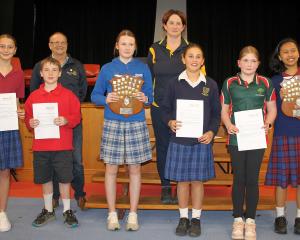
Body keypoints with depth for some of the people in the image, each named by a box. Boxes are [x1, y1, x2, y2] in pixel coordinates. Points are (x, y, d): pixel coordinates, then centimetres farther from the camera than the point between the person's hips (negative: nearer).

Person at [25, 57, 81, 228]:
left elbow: (77, 116, -1)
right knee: (45, 179, 12)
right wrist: (30, 123, -10)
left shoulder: (68, 95, -1)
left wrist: (66, 120, -19)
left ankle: (67, 211, 20)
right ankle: (48, 210, 29)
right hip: (41, 146, 3)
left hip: (63, 146, -2)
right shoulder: (33, 96, 5)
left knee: (64, 179, 4)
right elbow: (28, 117, 11)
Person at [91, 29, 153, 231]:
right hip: (113, 123, 0)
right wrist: (106, 99, -15)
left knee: (135, 169, 5)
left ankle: (133, 214, 18)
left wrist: (145, 99, -15)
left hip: (136, 124, 1)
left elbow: (150, 95, 8)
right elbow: (95, 95, 6)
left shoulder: (143, 68, 6)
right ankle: (112, 214, 18)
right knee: (111, 169, 4)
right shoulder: (107, 68, 4)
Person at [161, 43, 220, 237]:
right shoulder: (174, 84, 2)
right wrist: (170, 122, -13)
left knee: (198, 180, 6)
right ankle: (183, 218, 22)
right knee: (182, 180, 7)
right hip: (179, 140, 0)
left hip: (202, 140, 0)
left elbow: (216, 113, 6)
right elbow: (165, 109, 7)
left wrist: (212, 132, -8)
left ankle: (196, 219, 21)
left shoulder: (211, 85, 3)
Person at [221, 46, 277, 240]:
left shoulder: (265, 83, 3)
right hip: (237, 137, 0)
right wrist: (229, 125, -12)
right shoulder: (230, 83, 3)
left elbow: (272, 109, 8)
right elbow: (224, 110, 6)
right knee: (239, 179, 7)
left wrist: (268, 124, -11)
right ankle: (238, 219, 21)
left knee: (252, 179, 6)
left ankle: (250, 220, 20)